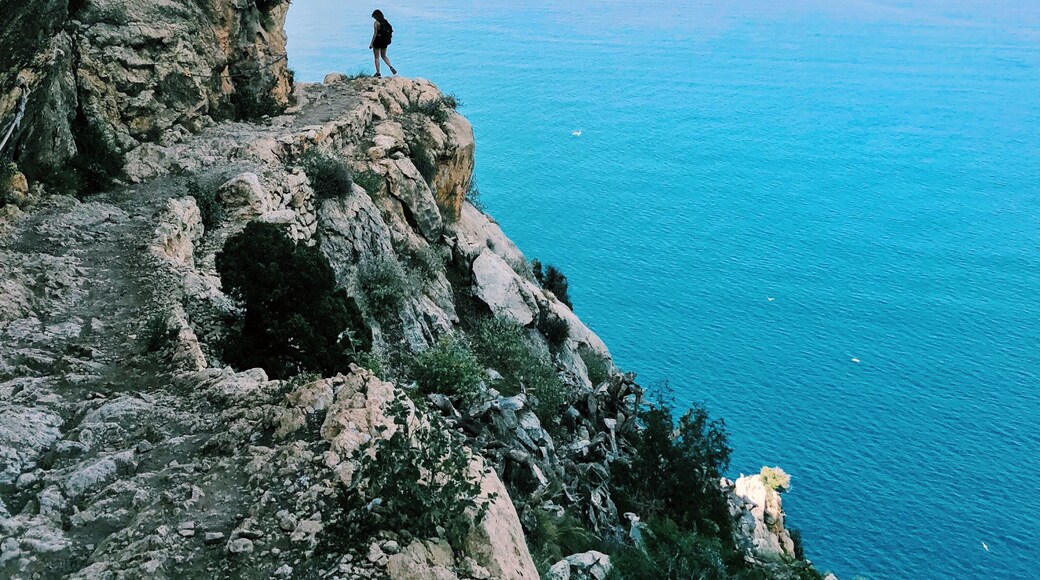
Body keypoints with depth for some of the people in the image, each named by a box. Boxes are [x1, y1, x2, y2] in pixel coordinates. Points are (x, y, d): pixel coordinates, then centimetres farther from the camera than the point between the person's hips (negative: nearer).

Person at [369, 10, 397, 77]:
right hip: (385, 41, 6)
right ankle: (391, 67, 1)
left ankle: (378, 73, 6)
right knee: (383, 56, 20)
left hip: (378, 41, -6)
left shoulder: (376, 23, -13)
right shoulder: (385, 22, 5)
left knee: (376, 57, 5)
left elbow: (375, 34, -16)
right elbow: (390, 31, 8)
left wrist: (371, 43, -13)